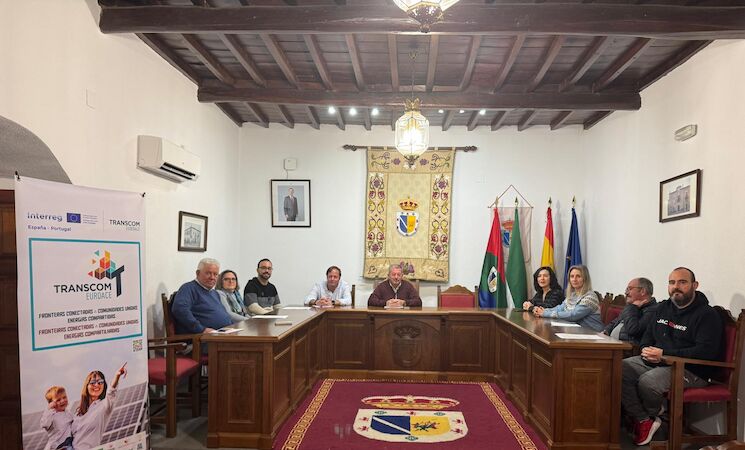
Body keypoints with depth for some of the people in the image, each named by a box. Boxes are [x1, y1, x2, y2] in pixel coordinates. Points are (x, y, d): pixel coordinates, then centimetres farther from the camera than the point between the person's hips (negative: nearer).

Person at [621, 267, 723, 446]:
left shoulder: (707, 315, -7)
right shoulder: (663, 307, 15)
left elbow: (706, 351, -19)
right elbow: (648, 335, 23)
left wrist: (664, 355, -22)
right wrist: (646, 349, -2)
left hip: (691, 369, -7)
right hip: (655, 361, 7)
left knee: (647, 381, -32)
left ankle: (653, 414, 4)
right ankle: (643, 420, -9)